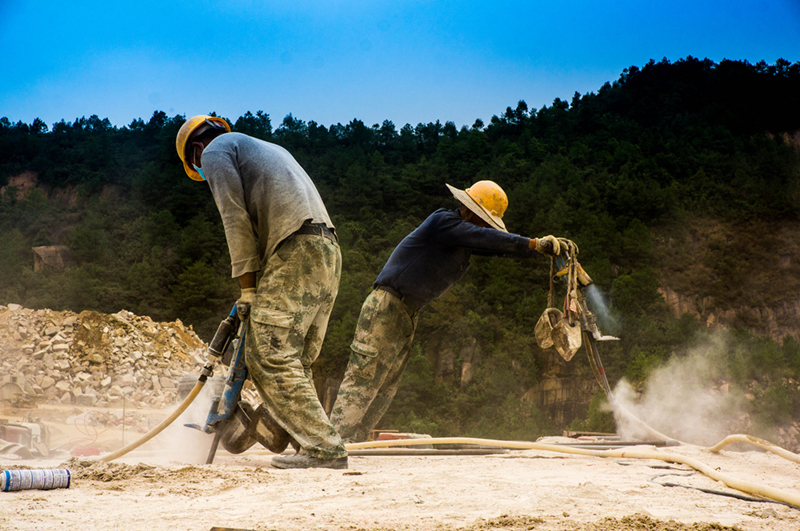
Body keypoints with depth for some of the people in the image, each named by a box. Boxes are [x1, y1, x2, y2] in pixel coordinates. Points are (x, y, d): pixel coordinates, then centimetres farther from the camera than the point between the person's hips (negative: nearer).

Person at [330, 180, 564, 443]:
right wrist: (533, 243, -20)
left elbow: (500, 247, 14)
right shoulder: (443, 222, -14)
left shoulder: (466, 238, 15)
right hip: (387, 307, -10)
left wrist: (544, 246, 3)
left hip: (408, 313, 10)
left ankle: (351, 443, 8)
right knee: (363, 379, -12)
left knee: (385, 387, 7)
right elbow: (486, 238, -22)